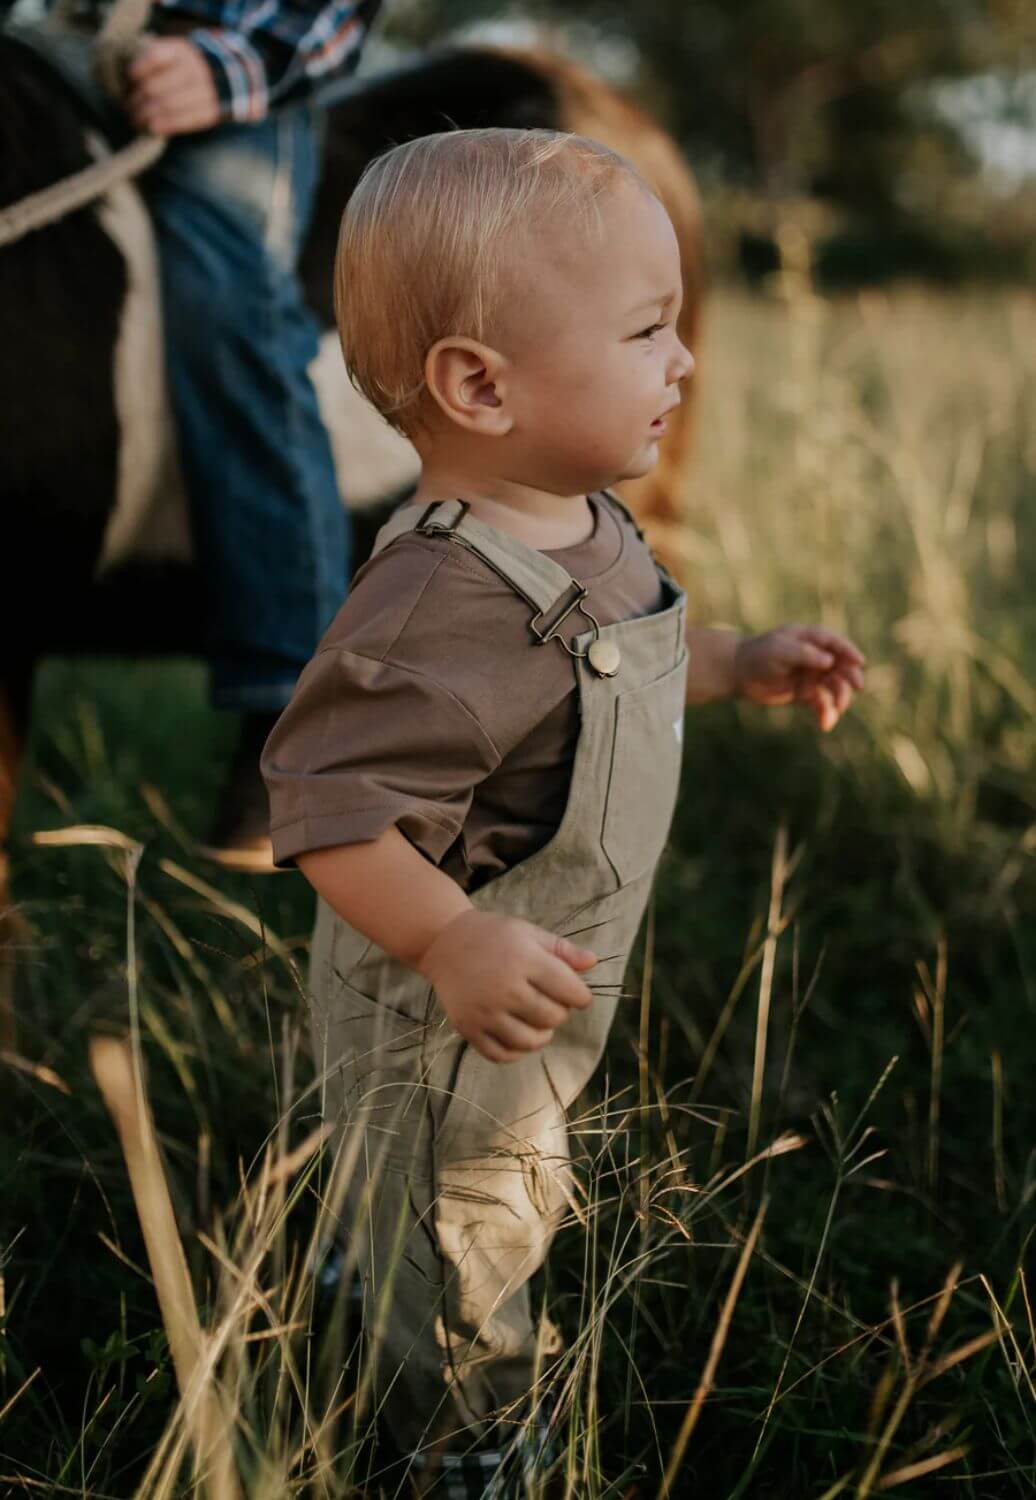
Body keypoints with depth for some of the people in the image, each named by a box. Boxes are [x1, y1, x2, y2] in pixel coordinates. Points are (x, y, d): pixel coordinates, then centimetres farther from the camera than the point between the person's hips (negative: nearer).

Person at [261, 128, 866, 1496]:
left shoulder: (583, 526, -5)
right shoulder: (448, 610, -38)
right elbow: (326, 804, -35)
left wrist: (747, 663, 4)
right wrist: (453, 940, -43)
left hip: (542, 994, 10)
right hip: (442, 1026, -10)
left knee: (513, 1198, 32)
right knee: (463, 1249, 16)